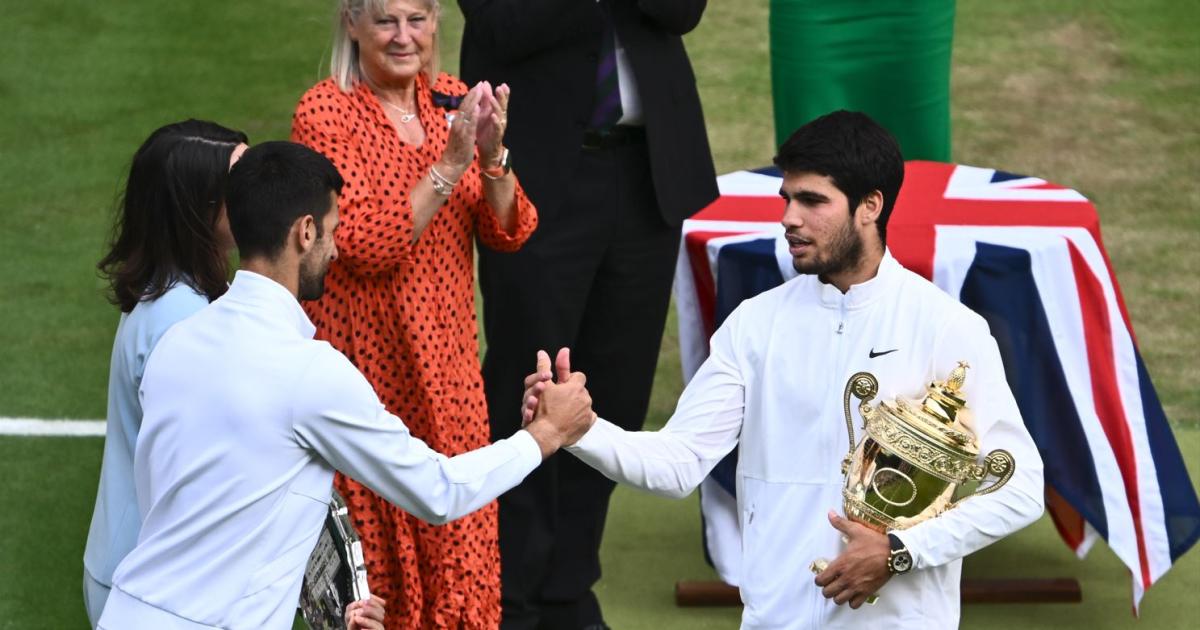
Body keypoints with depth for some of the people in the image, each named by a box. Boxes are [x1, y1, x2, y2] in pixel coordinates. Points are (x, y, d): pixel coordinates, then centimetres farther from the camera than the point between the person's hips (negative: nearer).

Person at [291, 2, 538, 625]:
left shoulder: (453, 101, 6)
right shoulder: (324, 112, -11)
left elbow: (508, 233, 2)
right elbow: (367, 246, -19)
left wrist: (493, 155, -16)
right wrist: (450, 164, -23)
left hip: (447, 359, 5)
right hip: (365, 357, -5)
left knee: (461, 542, 5)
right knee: (372, 539, 1)